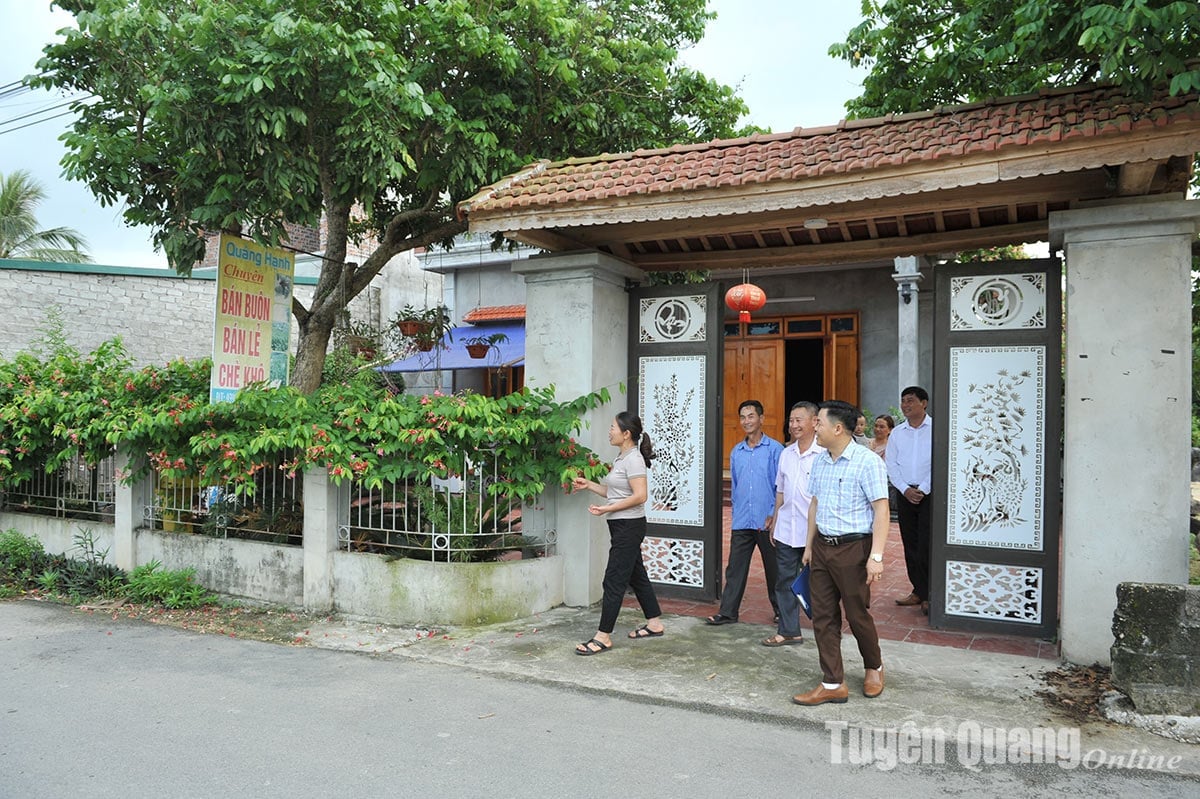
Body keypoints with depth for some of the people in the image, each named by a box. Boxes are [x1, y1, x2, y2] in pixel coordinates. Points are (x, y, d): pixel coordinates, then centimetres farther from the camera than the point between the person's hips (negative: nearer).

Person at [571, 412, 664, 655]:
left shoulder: (633, 459, -16)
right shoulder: (621, 458, 13)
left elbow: (640, 496, -23)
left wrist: (608, 509, -23)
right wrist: (589, 485, 10)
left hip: (630, 525, -10)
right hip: (621, 526, 10)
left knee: (614, 580, -7)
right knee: (636, 575, 17)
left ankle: (603, 636, -2)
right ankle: (654, 624, 29)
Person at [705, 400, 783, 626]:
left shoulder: (775, 449, -5)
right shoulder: (736, 452, 10)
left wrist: (774, 515, -11)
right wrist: (737, 511, 13)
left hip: (767, 522, -4)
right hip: (741, 522, 4)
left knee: (773, 568, 10)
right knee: (735, 567, 4)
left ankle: (781, 610, 26)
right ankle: (728, 612, 9)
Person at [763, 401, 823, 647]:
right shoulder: (786, 453, 9)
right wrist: (775, 522, 14)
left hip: (814, 531, -6)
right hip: (786, 530, 6)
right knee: (785, 580, 11)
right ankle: (788, 631, 23)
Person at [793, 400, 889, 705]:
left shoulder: (867, 462, -14)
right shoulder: (820, 462, 9)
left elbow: (881, 510, -16)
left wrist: (876, 556, -21)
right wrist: (809, 545, 18)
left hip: (852, 547, -7)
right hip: (822, 546, 7)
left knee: (857, 614, 7)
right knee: (823, 616, 6)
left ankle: (874, 668, 34)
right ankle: (833, 684, 15)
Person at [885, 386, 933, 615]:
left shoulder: (935, 429, -4)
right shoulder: (897, 433, 9)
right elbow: (891, 465, 7)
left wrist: (922, 490, -12)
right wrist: (906, 490, -5)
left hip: (929, 493, -5)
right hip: (904, 493, 5)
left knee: (926, 546, -7)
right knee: (910, 545, 9)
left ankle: (928, 595, 3)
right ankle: (918, 591, 18)